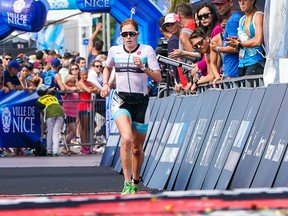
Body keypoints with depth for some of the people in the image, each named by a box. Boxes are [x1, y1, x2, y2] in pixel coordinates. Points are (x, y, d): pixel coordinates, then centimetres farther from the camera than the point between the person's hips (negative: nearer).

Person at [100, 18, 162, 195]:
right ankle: (127, 183, -22)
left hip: (141, 101, 0)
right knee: (126, 139, -25)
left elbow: (158, 78, -7)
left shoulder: (147, 50, -3)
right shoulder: (114, 51, 5)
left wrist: (143, 67, -22)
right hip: (121, 100, 0)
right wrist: (105, 84, 12)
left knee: (137, 148, 9)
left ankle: (135, 183, 32)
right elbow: (107, 67, 28)